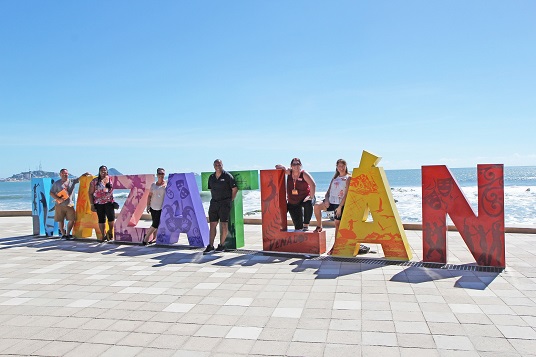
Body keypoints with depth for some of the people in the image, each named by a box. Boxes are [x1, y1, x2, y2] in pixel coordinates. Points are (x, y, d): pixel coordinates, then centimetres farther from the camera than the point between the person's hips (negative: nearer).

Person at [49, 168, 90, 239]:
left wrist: (85, 174, -18)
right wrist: (58, 199, -14)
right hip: (60, 205, -2)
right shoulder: (56, 183, 2)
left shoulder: (72, 181, 8)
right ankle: (63, 234, 17)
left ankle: (68, 234, 14)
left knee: (72, 220, -1)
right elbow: (51, 193, 0)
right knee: (61, 220, 4)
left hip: (70, 205, 2)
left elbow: (79, 178, 3)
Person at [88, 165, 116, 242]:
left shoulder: (111, 179, 7)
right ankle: (103, 235, 16)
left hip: (109, 202, 0)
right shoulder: (95, 181, 3)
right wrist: (92, 205, -2)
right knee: (101, 219, 4)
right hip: (99, 203, 0)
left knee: (111, 217, -13)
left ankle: (110, 232, 13)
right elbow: (90, 193, 4)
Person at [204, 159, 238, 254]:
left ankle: (222, 245, 9)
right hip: (214, 202, 5)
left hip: (225, 203, -5)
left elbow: (235, 189, -4)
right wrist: (214, 199, 12)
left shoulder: (227, 176, -6)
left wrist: (231, 200, -3)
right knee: (212, 224, 4)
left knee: (223, 224, -1)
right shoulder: (211, 177, 10)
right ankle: (210, 245, 8)